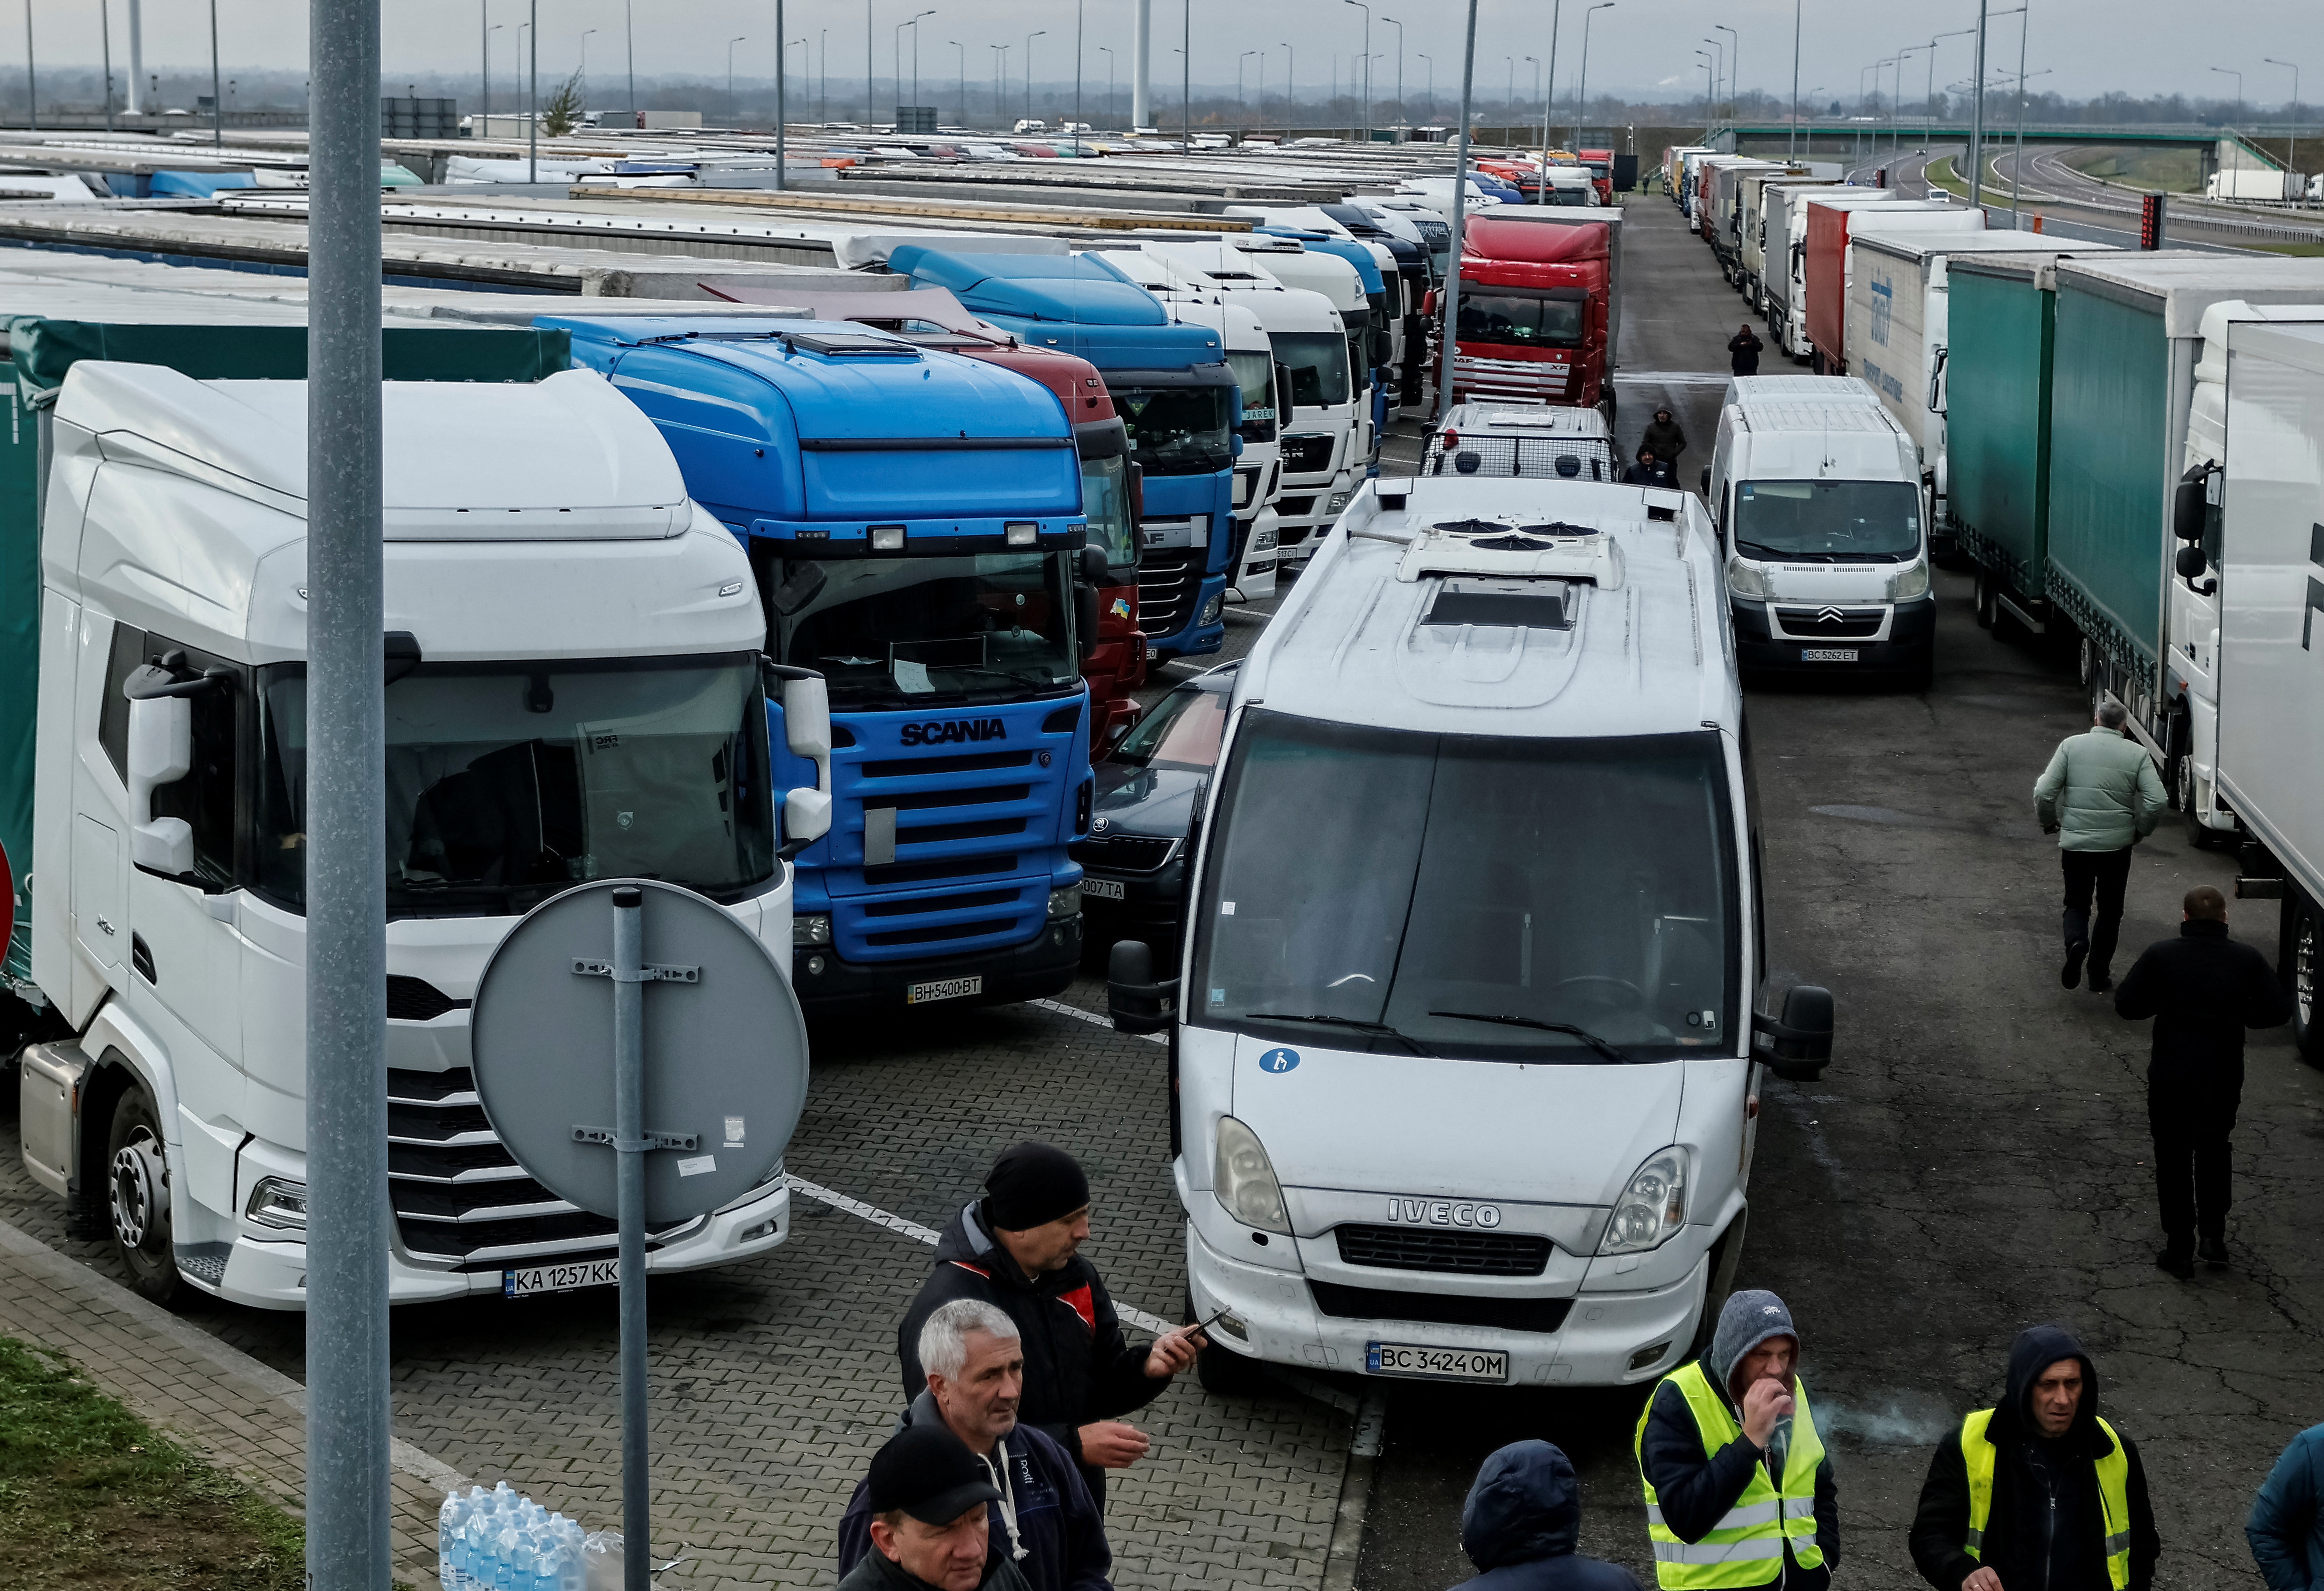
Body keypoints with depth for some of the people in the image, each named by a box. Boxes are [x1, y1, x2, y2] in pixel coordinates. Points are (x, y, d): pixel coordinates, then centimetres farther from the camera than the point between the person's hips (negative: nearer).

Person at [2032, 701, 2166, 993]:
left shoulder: (2071, 745, -2)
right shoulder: (2138, 754, -2)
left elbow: (2044, 792, -7)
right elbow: (2156, 803, -9)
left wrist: (2049, 822, 11)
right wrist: (2140, 831, 9)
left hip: (2075, 842, 0)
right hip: (2117, 845, 0)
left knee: (2076, 903, 16)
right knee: (2110, 910, 15)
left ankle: (2076, 941, -14)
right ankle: (2099, 975, 17)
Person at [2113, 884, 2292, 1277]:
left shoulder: (2160, 956, -11)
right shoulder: (2247, 960, -7)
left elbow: (2126, 1005, -9)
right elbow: (2279, 1010, -5)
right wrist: (2237, 1014, 9)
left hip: (2170, 1078, -2)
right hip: (2224, 1079, 2)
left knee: (2173, 1160, 10)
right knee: (2214, 1152, 23)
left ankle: (2180, 1250, 11)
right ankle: (2213, 1234, 18)